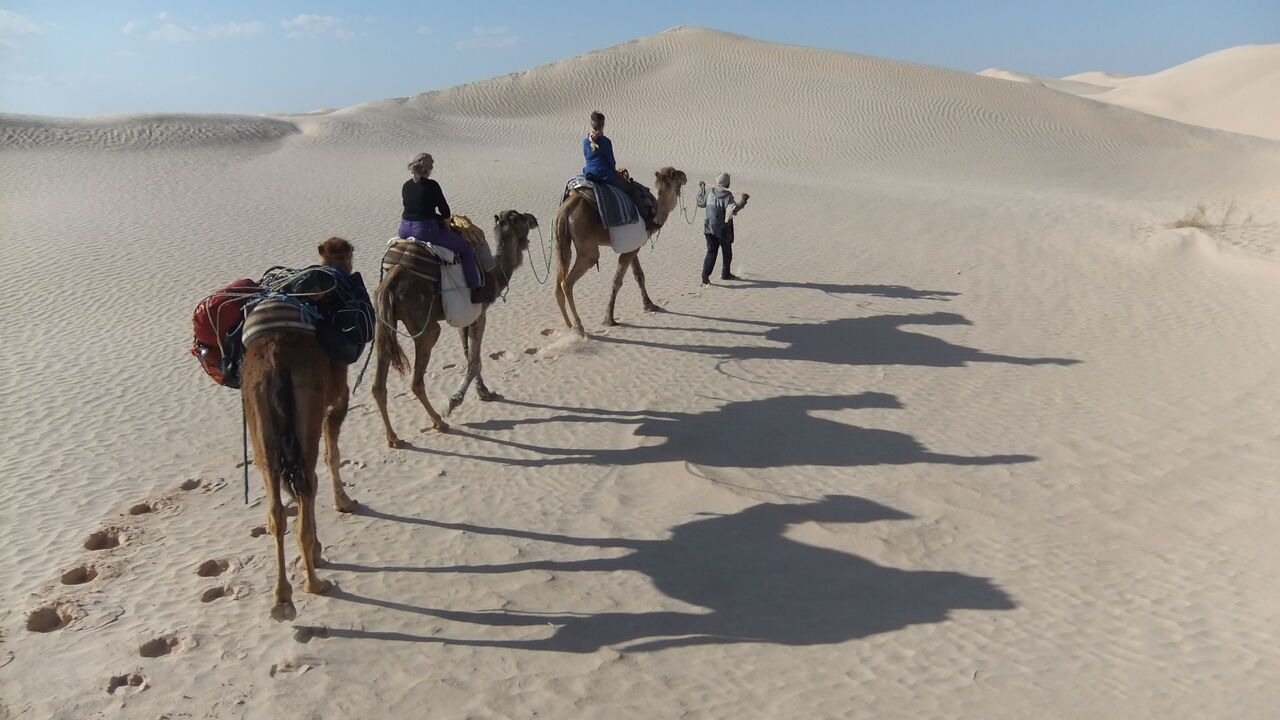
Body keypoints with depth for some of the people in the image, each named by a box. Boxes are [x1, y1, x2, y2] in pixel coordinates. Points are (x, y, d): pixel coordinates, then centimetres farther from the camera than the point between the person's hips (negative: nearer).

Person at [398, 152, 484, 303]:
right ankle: (476, 290, 4)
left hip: (404, 229, 7)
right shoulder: (431, 185, -11)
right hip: (425, 231, -7)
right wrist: (443, 220, 15)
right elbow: (446, 213, -7)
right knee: (466, 249, 6)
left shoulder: (406, 186, 9)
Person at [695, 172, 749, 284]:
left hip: (709, 228, 4)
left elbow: (701, 203, 18)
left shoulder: (710, 193, 2)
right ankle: (725, 274, 28)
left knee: (711, 252, 4)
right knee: (727, 252, 16)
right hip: (723, 230, -4)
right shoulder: (727, 196, -15)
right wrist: (743, 201, -22)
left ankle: (705, 274, -12)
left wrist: (701, 188, 27)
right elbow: (733, 210, -25)